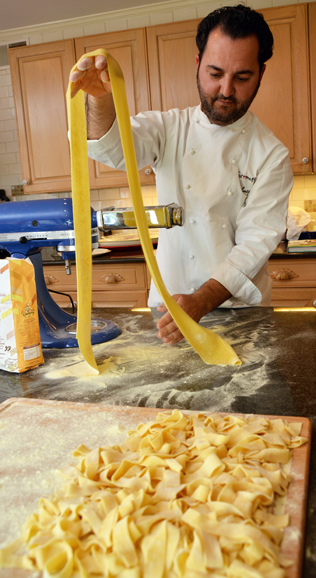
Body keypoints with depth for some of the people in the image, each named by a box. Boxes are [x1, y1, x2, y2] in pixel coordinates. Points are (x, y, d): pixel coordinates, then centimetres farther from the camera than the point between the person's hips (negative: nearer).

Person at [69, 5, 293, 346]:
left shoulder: (271, 155, -2)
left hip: (240, 308, 0)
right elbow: (113, 145, -14)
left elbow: (256, 241, -11)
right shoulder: (168, 129, 4)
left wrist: (201, 302, -25)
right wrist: (100, 100, -38)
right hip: (170, 299, 1)